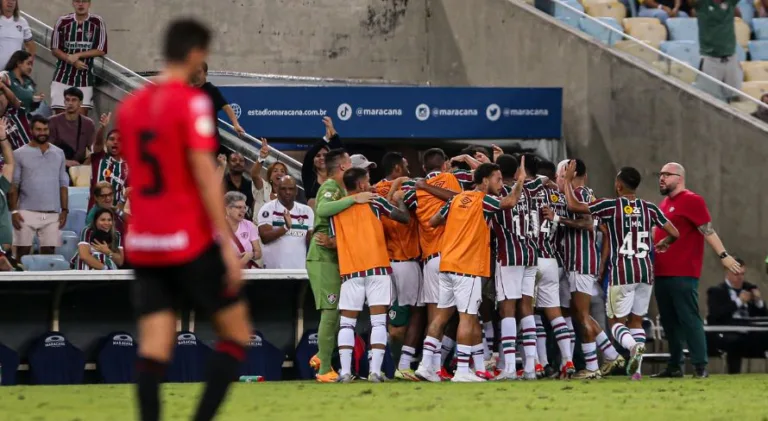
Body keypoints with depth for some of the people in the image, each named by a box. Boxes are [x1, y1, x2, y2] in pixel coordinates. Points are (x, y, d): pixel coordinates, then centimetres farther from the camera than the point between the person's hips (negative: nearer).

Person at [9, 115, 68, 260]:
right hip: (27, 212, -2)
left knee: (48, 252, 1)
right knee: (23, 252, -1)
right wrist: (14, 211, -8)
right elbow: (13, 185, 0)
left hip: (52, 214, 2)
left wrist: (64, 210, 4)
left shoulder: (59, 154, 11)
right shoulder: (19, 154, 2)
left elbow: (63, 184, 12)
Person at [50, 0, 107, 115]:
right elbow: (55, 50, 1)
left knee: (81, 114, -4)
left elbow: (101, 50, -3)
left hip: (85, 76, -1)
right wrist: (73, 61, -15)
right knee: (60, 113, -1)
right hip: (63, 75, 1)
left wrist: (78, 55, -13)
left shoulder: (97, 22, -3)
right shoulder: (63, 22, -1)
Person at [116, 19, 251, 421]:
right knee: (236, 333, 7)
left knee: (154, 349, 1)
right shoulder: (192, 102, -11)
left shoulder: (129, 105, 10)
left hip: (142, 244, 6)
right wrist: (227, 243, -15)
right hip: (190, 242, -6)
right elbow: (205, 175, -16)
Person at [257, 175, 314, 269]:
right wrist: (286, 227, -25)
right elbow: (265, 237, -13)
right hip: (273, 268, -4)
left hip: (300, 269, 4)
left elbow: (310, 240, 11)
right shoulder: (268, 209, -2)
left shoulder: (306, 211, 11)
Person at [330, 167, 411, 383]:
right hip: (377, 267, -2)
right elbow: (405, 217, 6)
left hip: (350, 271, 2)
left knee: (347, 322, 7)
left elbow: (334, 241, 3)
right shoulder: (374, 202, 3)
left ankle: (345, 371, -3)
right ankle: (375, 371, -10)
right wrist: (398, 199, 25)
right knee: (378, 320, -1)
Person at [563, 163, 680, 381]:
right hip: (646, 271, 4)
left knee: (617, 321, 5)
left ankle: (633, 346, -27)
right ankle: (636, 368, 0)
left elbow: (573, 205, -8)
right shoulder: (649, 208, 5)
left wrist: (568, 180, 8)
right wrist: (662, 244, 30)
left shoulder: (610, 206, -6)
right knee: (636, 321, 13)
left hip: (622, 273, -4)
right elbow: (674, 234, 8)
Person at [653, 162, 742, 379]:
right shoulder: (665, 204, 18)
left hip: (683, 275, -8)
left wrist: (723, 255, -21)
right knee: (669, 322, 10)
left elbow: (708, 230, -14)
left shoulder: (691, 201, -7)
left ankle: (700, 366, -10)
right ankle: (674, 366, 16)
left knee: (689, 319, -10)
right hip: (662, 273, 8)